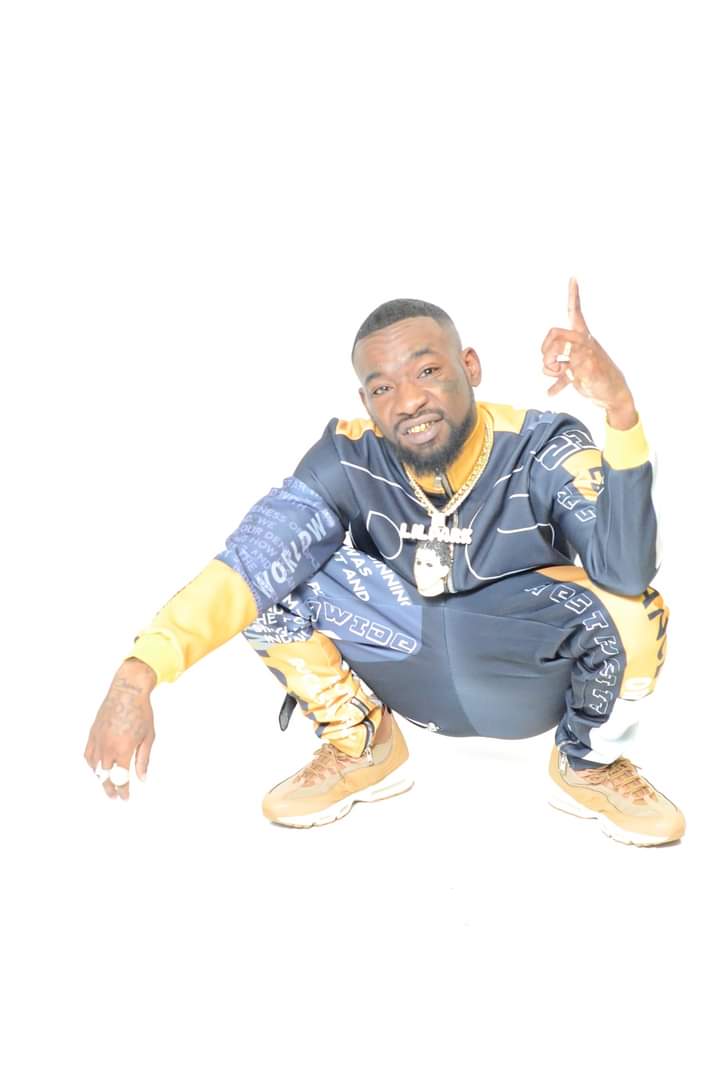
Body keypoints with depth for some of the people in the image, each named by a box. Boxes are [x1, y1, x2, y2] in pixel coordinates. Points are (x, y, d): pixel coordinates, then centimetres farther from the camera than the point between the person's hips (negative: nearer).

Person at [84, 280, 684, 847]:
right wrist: (135, 676, -45)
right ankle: (364, 749, 6)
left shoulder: (544, 448, -25)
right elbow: (248, 563, -31)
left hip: (534, 674, -1)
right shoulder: (352, 459, -20)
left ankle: (590, 767, 0)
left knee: (628, 607, -35)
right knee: (275, 575, -21)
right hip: (414, 671, 2)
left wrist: (620, 408, -55)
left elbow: (627, 571, -42)